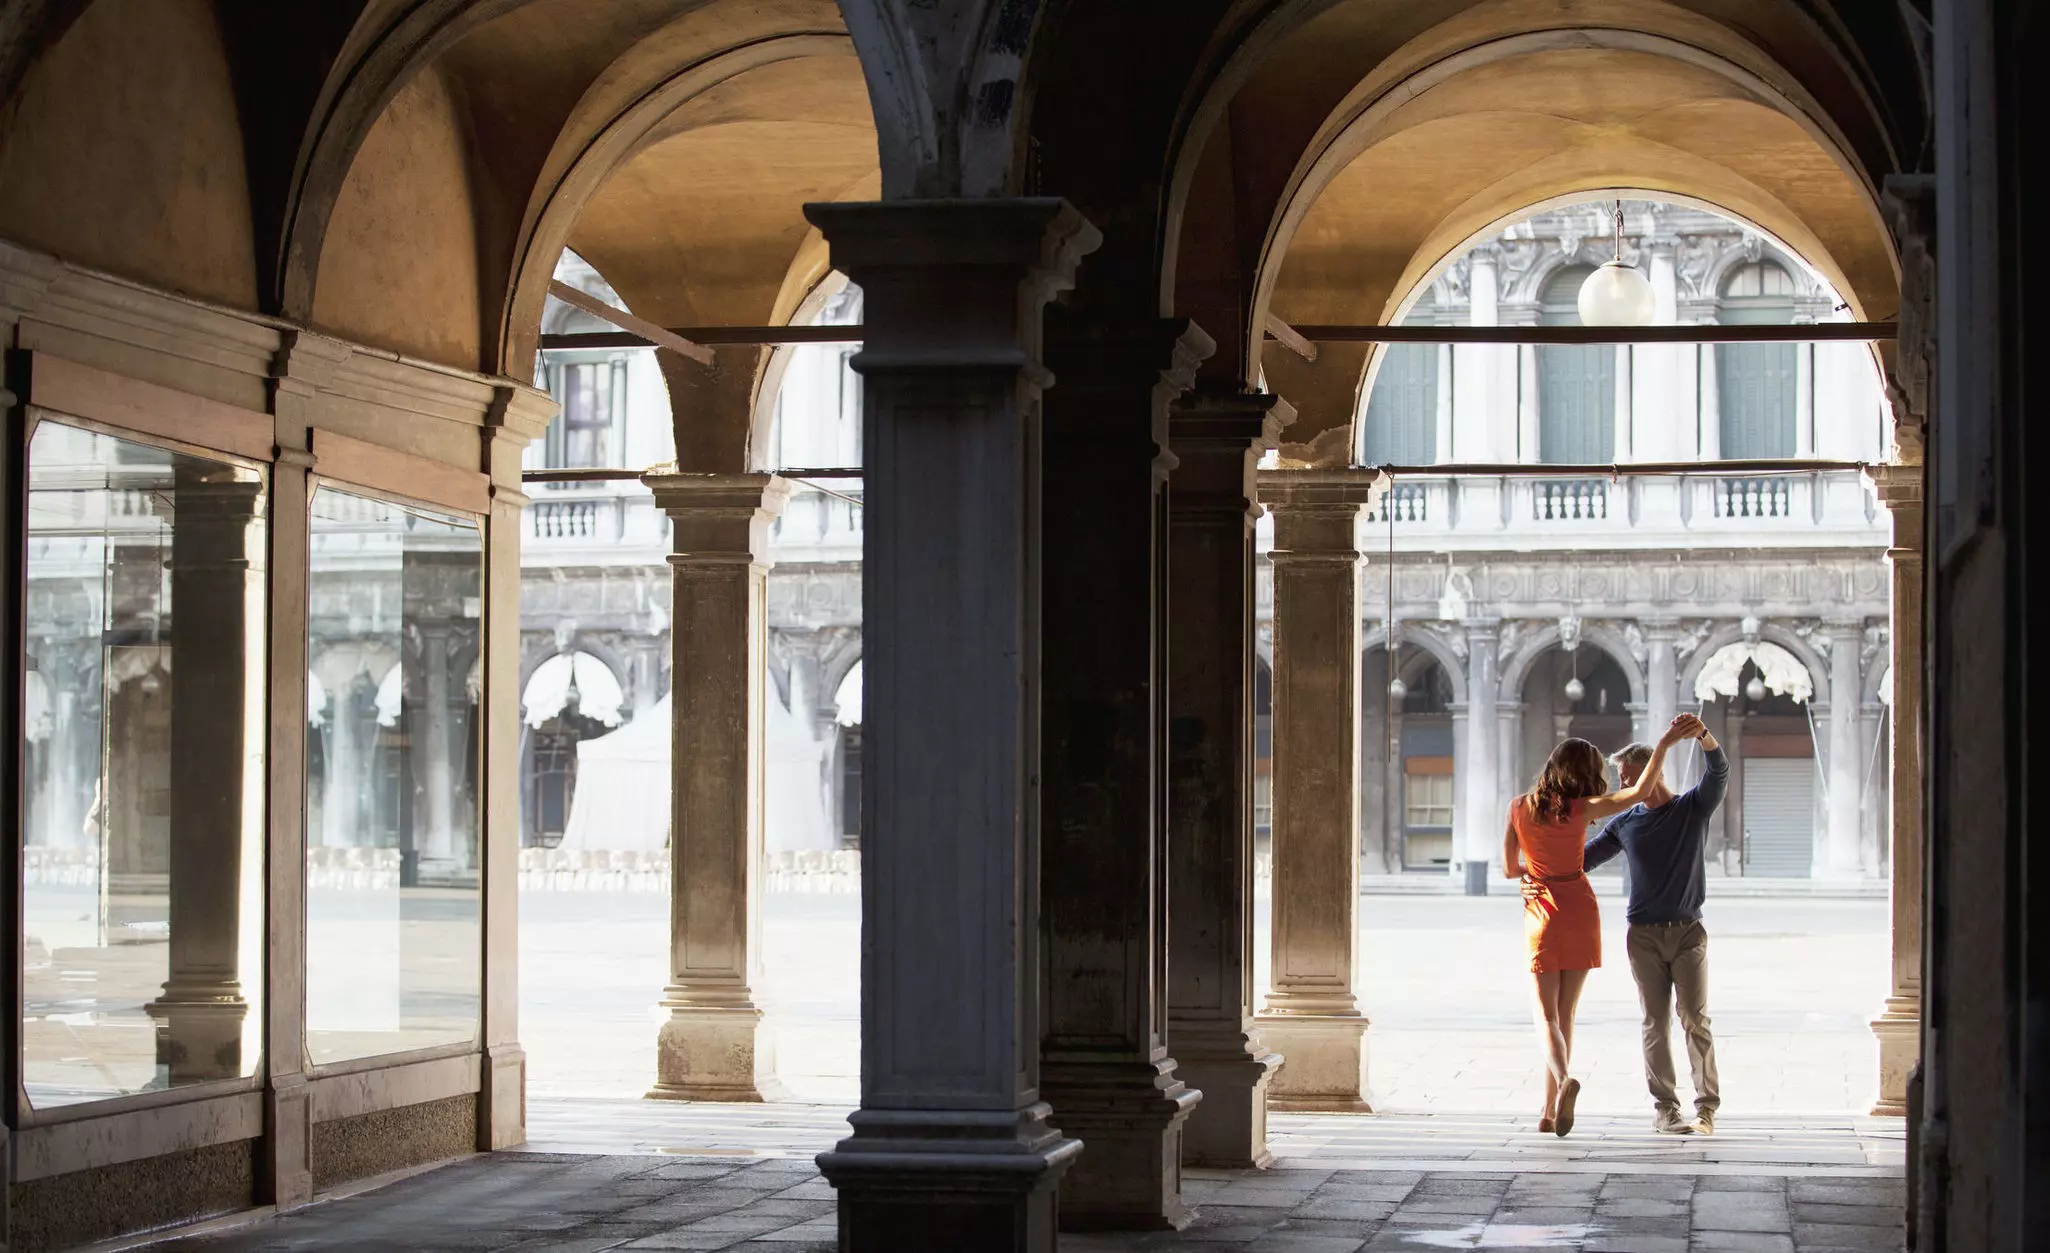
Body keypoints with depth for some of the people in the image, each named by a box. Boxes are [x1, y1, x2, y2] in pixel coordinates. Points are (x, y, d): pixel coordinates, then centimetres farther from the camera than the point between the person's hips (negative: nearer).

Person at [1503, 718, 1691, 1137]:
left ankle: (1563, 1082, -30)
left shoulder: (1519, 808, -2)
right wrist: (1664, 745, -11)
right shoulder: (1580, 809, -9)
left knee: (1547, 1015, 0)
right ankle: (1549, 1111, 10)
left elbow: (1509, 868, 5)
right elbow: (1639, 792, -16)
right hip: (1580, 912, 0)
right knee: (1566, 1013, 9)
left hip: (1541, 914, 0)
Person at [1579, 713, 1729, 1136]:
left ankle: (1706, 1108, -3)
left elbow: (1719, 772, -13)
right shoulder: (1625, 823, 11)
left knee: (1695, 1020, -7)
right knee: (1656, 1024, 1)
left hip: (1687, 930, -2)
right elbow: (1582, 858, 11)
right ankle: (1664, 1108, 4)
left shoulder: (1694, 807, 4)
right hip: (1644, 934, 2)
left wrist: (1703, 735, -33)